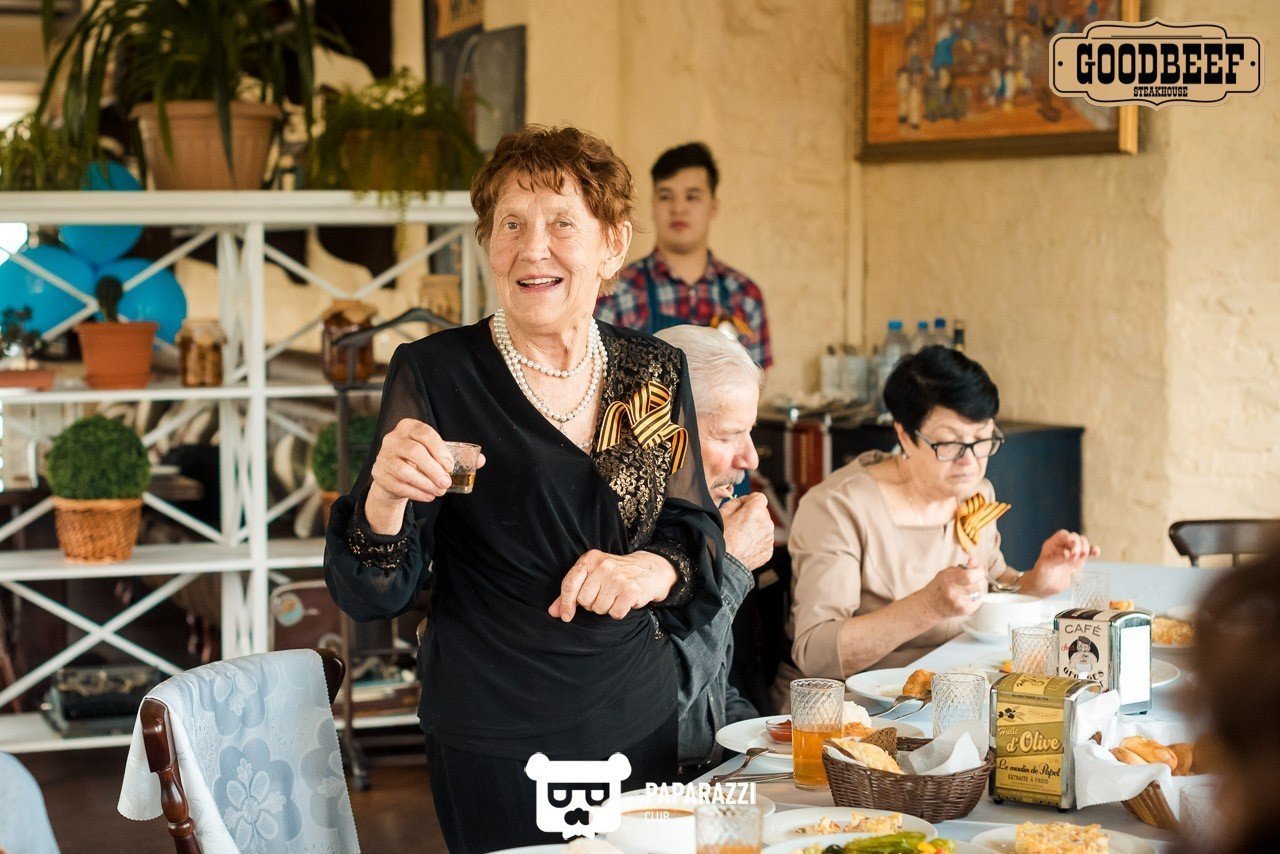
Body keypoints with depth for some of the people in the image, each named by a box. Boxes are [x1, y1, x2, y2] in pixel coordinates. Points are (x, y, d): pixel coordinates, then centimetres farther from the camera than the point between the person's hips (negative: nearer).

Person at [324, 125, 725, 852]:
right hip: (495, 745, -4)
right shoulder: (434, 374, -9)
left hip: (639, 725, 4)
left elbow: (699, 533, 6)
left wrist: (656, 568, -17)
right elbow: (373, 597, -10)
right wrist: (384, 499, -31)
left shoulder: (657, 375, 2)